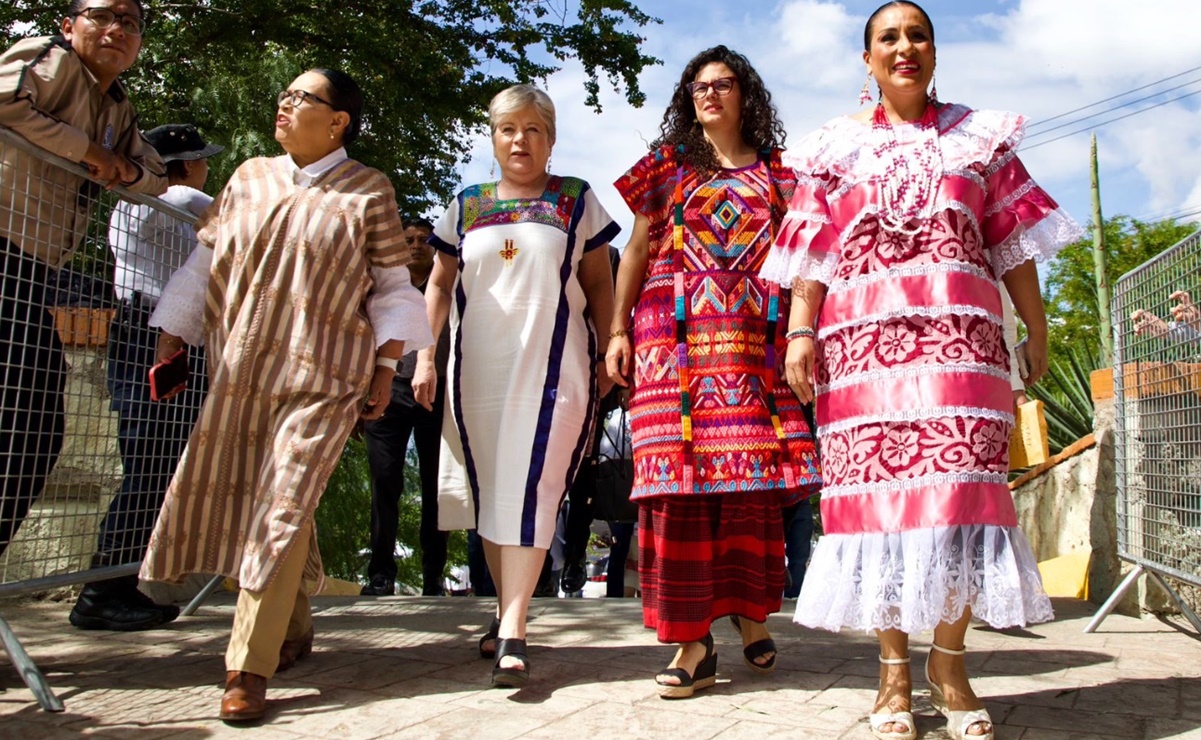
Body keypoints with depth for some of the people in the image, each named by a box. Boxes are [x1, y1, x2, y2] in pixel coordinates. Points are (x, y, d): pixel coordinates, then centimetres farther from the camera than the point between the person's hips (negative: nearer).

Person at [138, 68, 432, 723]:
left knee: (283, 508, -11)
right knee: (238, 502, 9)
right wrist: (169, 344, 13)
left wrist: (385, 367, -2)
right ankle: (292, 631, 27)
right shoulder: (249, 178, 14)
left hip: (321, 379, -5)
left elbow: (392, 287, 3)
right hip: (239, 373, 5)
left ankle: (248, 670, -6)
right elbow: (203, 266, 16)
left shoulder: (368, 193, 2)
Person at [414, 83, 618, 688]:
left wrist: (609, 355, 1)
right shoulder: (466, 206, 13)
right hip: (478, 367, 3)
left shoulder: (577, 201, 8)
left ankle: (514, 630, -10)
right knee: (490, 490, 8)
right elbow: (439, 285, 15)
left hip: (552, 365, -3)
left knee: (530, 488, -10)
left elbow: (599, 285, 9)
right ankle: (506, 610, 22)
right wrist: (424, 356, 7)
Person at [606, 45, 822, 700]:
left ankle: (750, 612, 14)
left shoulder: (777, 174, 16)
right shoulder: (668, 166, 16)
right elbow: (636, 252, 12)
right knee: (683, 474, -7)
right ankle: (692, 641, -3)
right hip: (677, 337, 0)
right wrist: (618, 330, 2)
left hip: (755, 339, 1)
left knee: (754, 476, -4)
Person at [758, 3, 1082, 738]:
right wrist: (799, 331, -4)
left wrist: (1038, 330, 7)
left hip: (959, 338, 1)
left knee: (960, 485, -6)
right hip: (865, 340, -1)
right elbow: (812, 251, 6)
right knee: (878, 490, -3)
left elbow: (1014, 243, 13)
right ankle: (894, 669, 6)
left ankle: (949, 660, 9)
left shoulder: (979, 137, 17)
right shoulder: (839, 145, 14)